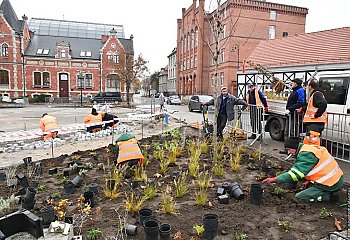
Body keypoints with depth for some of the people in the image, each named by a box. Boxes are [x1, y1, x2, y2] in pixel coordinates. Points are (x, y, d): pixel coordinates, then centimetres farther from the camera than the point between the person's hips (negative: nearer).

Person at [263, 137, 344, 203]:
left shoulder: (306, 154, -19)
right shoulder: (312, 148, 11)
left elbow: (295, 173, -26)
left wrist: (275, 179, -27)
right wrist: (310, 181, 13)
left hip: (329, 184, -10)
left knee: (299, 197, -5)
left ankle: (330, 195, -6)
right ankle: (333, 191, 12)